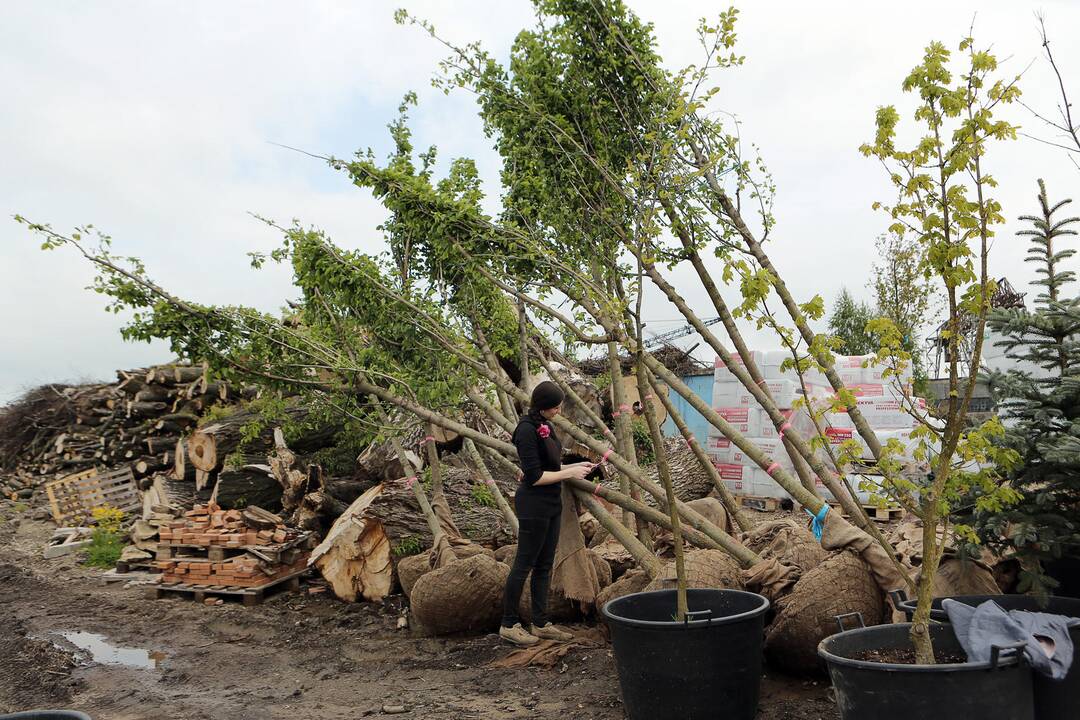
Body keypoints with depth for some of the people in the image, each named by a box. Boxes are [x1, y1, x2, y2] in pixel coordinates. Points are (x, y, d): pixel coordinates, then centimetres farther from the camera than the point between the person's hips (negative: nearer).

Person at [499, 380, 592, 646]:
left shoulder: (545, 425, 9)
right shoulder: (527, 429, -19)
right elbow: (534, 477, -21)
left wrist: (575, 466, 7)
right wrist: (569, 473, -16)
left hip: (551, 504, 9)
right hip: (533, 506, -9)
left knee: (544, 565, 13)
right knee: (524, 565, 1)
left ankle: (540, 624, 23)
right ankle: (508, 625, 14)